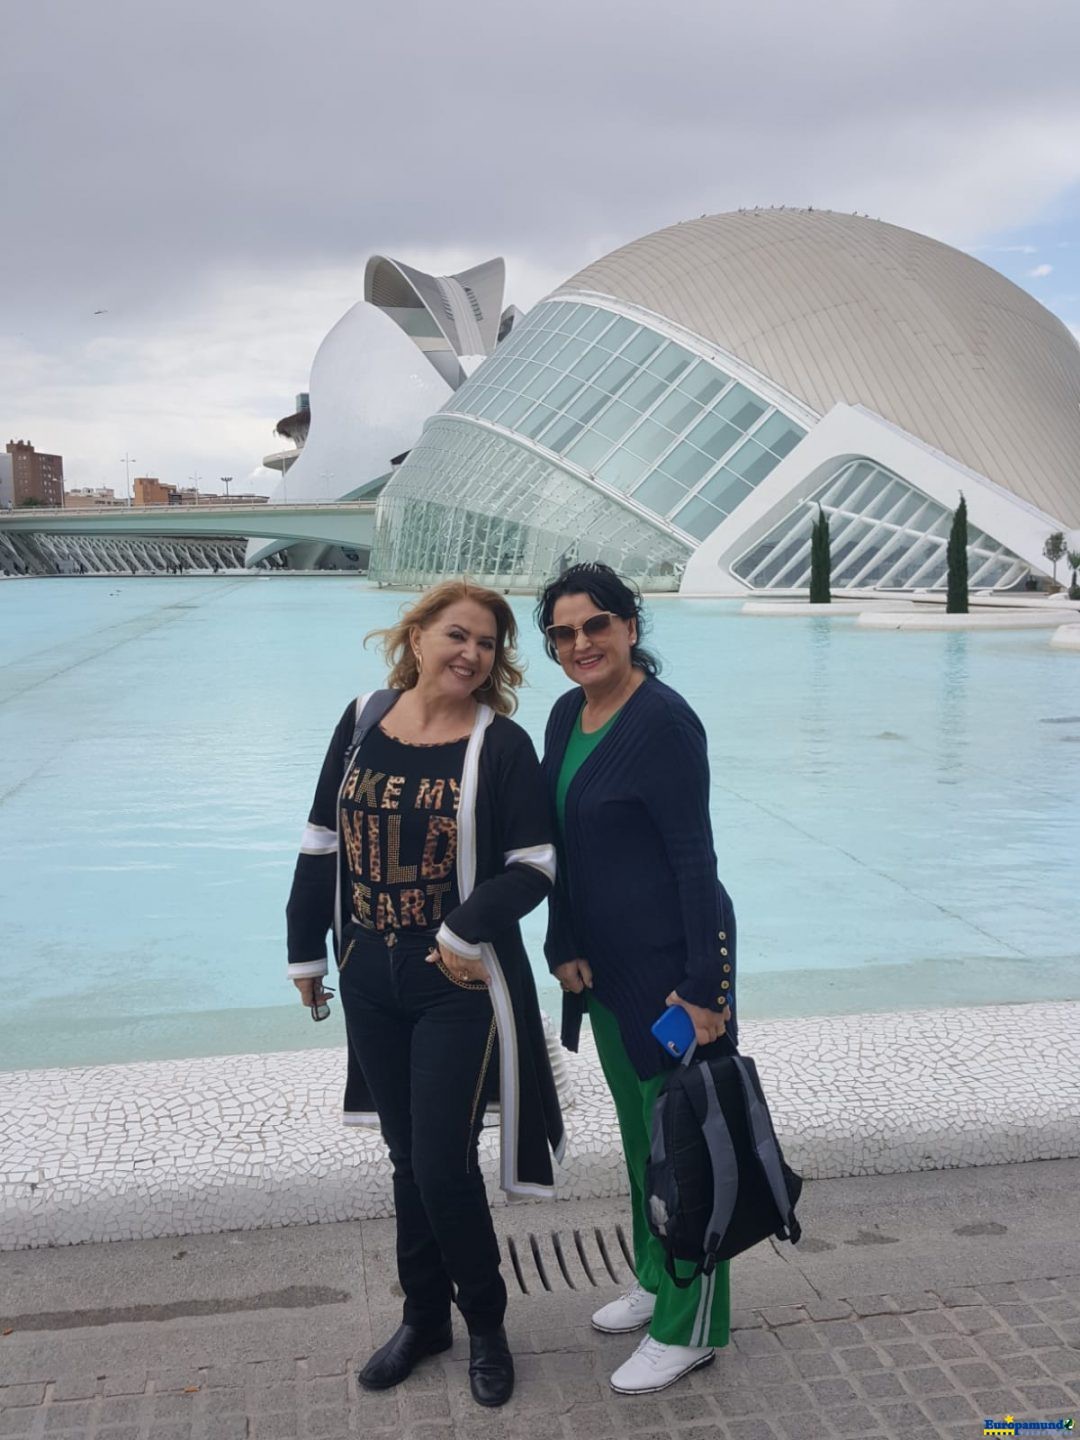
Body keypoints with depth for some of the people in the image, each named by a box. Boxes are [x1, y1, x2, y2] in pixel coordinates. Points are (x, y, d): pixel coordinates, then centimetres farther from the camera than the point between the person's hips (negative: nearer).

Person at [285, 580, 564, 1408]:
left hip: (461, 988, -4)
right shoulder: (363, 722, 1)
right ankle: (424, 1317, 37)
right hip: (370, 980, 4)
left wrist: (466, 934, -21)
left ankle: (486, 1326, 26)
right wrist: (306, 950, 9)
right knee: (409, 1157, 17)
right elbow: (323, 844, 7)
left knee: (444, 1164, 0)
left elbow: (534, 868, -12)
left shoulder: (502, 744, -11)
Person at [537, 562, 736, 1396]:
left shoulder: (664, 722, -18)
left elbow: (694, 859, -18)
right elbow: (558, 847, 9)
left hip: (673, 955, -8)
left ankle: (690, 1328, 20)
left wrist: (703, 984, -18)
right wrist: (565, 948, 2)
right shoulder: (567, 716, 6)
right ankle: (656, 1281, 39)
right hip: (604, 960, 8)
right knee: (637, 1124, 20)